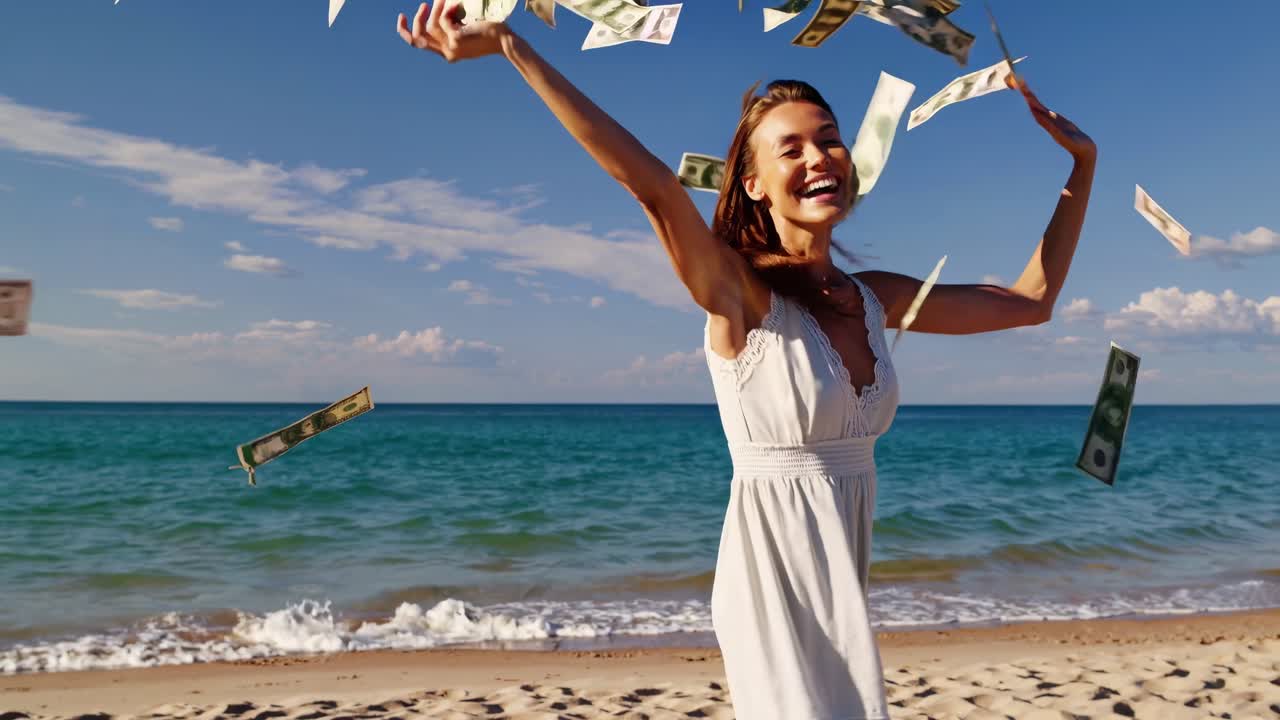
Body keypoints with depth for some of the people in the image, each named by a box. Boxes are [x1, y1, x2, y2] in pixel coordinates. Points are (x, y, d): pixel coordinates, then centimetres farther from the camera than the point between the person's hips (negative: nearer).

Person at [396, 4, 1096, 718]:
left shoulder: (876, 297, 4)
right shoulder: (739, 291, -15)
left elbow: (1032, 300, 12)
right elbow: (650, 180, -31)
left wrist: (1084, 162, 13)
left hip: (846, 567, 7)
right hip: (774, 567, -7)